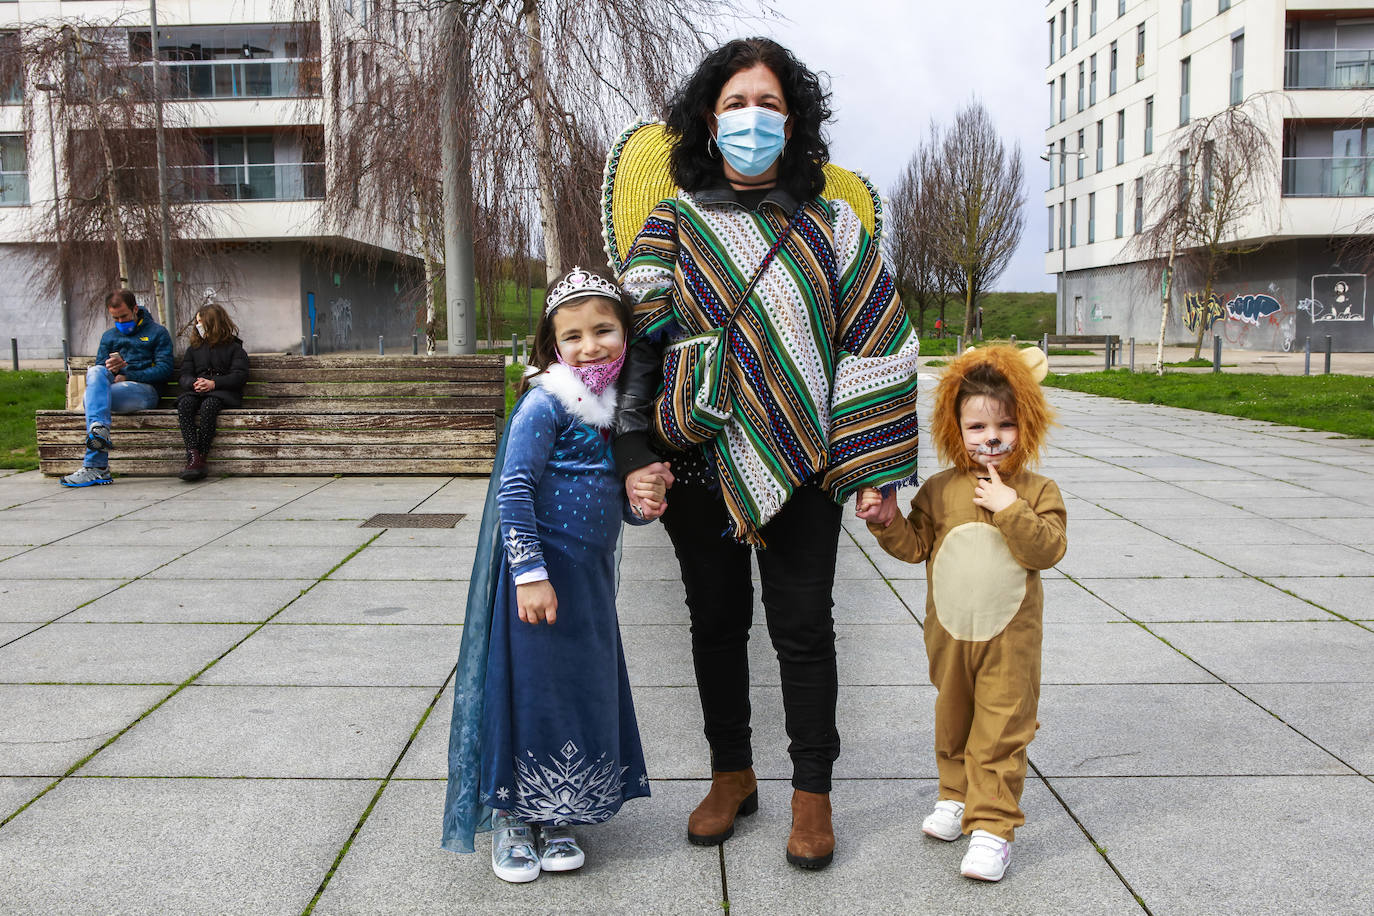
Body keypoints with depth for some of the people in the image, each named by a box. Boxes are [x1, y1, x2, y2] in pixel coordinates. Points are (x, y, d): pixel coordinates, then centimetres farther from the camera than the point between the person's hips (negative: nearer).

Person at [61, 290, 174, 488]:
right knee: (95, 371, -30)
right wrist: (111, 370, -8)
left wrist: (127, 377, -8)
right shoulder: (109, 337, 27)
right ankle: (99, 429, -48)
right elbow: (99, 368, 18)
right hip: (111, 387, 4)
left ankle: (95, 467, -37)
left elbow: (164, 369, 0)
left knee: (91, 395, -28)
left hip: (145, 390, -4)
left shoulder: (157, 333, 12)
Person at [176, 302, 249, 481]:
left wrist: (214, 383, -17)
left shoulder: (234, 347, 12)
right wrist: (194, 383, -12)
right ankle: (193, 456, -44)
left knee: (208, 405, -38)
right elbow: (184, 376, 14)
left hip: (223, 392, -4)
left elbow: (240, 376, -2)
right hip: (197, 391, 4)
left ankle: (201, 458, -39)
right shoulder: (193, 348, 25)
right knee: (184, 404, -32)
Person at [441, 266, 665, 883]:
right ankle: (510, 818, 18)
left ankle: (552, 819, 30)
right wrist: (531, 571, -22)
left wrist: (643, 505, -3)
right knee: (532, 688, 0)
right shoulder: (545, 403, -13)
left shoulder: (620, 407, 9)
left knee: (585, 689, 14)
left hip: (592, 577, 8)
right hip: (541, 572, -8)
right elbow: (513, 489, -17)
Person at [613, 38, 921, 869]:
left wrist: (874, 468, -5)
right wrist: (634, 452, -7)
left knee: (803, 627, 3)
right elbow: (635, 340, 3)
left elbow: (875, 344, 1)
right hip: (696, 463, 2)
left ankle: (813, 793, 18)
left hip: (798, 463, -1)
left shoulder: (831, 227, 4)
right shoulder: (672, 227, 6)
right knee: (716, 620, 12)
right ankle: (732, 776, 29)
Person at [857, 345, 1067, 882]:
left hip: (1009, 635, -3)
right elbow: (914, 546, 2)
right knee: (953, 719, 19)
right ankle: (956, 794, 39)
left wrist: (1010, 508, -26)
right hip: (950, 632, 3)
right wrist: (884, 520, -14)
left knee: (1001, 730, -2)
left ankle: (993, 824, 6)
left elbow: (1049, 550, -18)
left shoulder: (1037, 492, -6)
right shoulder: (940, 491, -2)